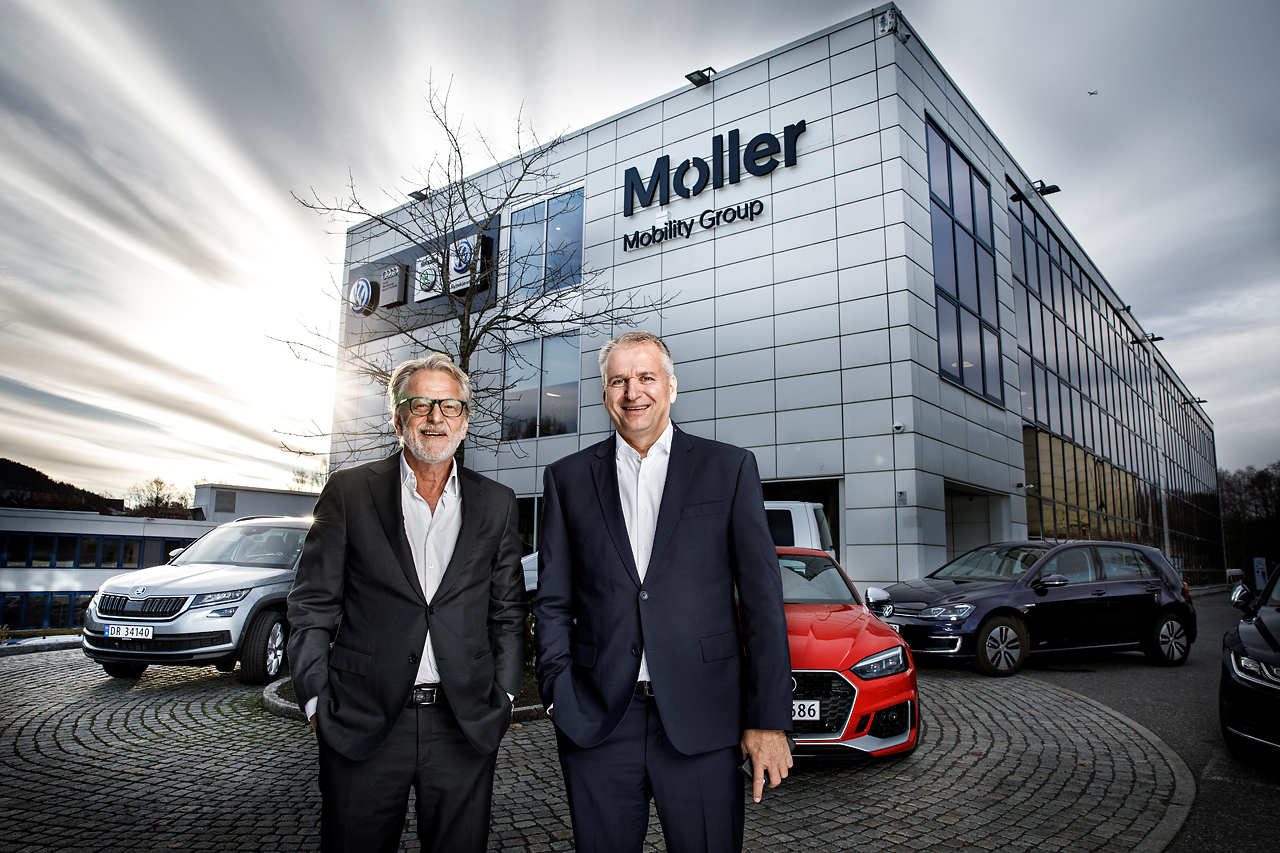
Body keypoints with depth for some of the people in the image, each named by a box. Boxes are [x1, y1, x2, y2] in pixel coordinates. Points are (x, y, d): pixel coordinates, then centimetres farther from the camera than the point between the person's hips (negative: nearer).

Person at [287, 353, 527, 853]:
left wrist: (504, 696, 3)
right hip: (362, 726, -1)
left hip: (466, 727, 2)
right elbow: (312, 606, 1)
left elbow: (508, 611, 8)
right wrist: (316, 700, -3)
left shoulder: (496, 504, 6)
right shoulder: (349, 492, 1)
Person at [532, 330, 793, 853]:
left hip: (703, 722, -1)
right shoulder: (567, 478, 8)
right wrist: (559, 696, -3)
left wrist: (770, 720, -4)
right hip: (596, 723, 2)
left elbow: (762, 598, 0)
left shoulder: (729, 468, 3)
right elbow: (553, 601, 9)